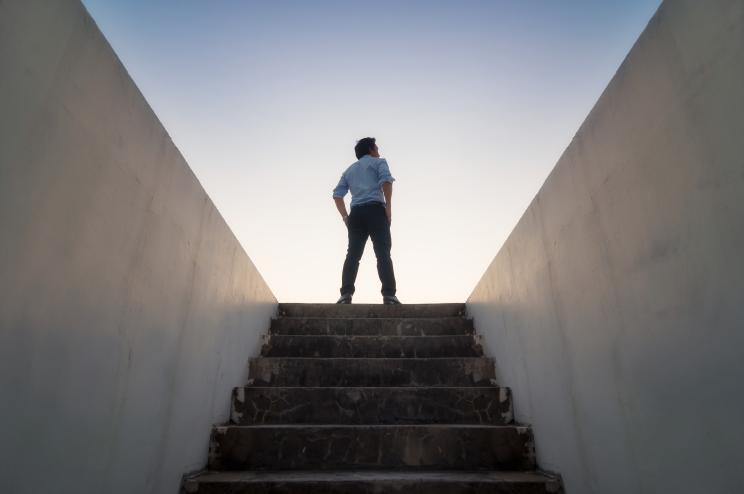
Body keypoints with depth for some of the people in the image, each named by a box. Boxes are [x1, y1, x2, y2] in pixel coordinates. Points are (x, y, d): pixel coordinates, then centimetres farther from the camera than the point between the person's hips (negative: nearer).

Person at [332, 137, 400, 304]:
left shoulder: (349, 170, 29)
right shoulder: (379, 162, 15)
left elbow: (337, 194, 16)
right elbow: (386, 180, -8)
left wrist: (345, 216, 12)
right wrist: (388, 206, -7)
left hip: (356, 214, 4)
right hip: (375, 210, -4)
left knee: (353, 255, 0)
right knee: (383, 254, -9)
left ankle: (346, 294, -11)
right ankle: (389, 294, -17)